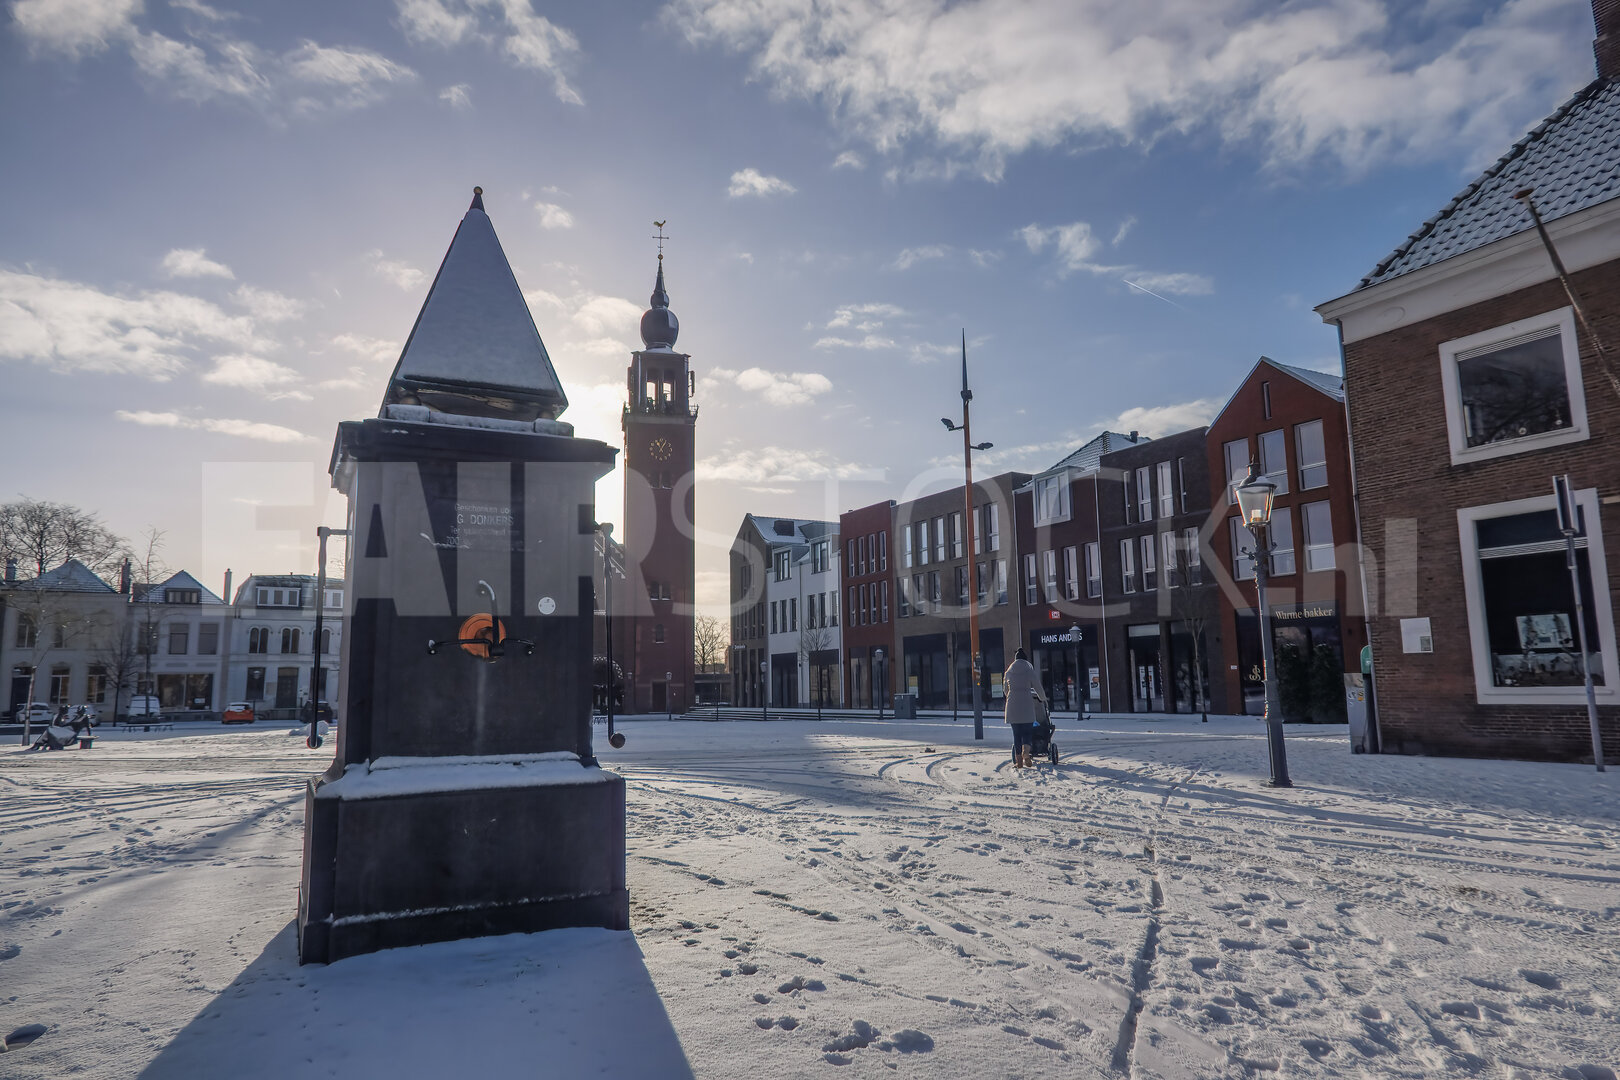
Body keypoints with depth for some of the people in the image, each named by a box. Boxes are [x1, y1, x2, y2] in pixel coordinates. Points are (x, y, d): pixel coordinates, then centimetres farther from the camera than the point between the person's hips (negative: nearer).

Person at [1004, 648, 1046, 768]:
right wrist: (1042, 698, 27)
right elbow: (1037, 686, 8)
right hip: (1026, 703, -2)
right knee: (1027, 731, 4)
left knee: (1016, 733, 6)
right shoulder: (1029, 670, 2)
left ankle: (1019, 760, 4)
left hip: (1013, 704, 2)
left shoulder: (1009, 672, 11)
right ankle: (1026, 754, -21)